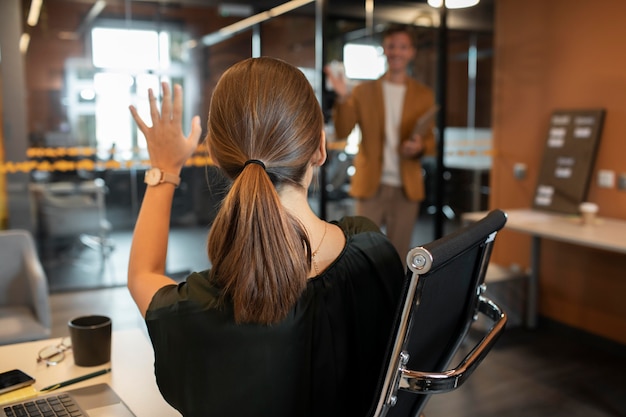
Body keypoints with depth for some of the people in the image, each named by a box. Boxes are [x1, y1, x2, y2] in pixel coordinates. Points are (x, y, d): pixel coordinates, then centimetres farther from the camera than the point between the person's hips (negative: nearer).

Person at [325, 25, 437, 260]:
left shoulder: (424, 95, 8)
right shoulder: (363, 91, 5)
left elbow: (430, 141, 10)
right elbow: (342, 132, -3)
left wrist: (420, 147, -13)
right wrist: (343, 98, -19)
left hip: (407, 188, 1)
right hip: (370, 185, -1)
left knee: (398, 255, 8)